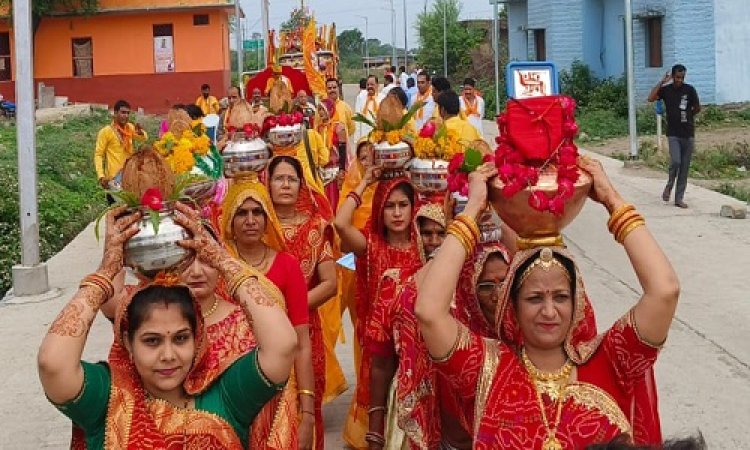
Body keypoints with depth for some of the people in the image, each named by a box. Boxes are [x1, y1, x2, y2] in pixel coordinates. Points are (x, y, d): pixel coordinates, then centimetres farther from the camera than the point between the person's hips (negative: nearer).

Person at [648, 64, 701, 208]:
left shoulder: (690, 90, 0)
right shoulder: (666, 89, 1)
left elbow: (697, 108, 10)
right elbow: (651, 98, -16)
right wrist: (661, 82, -14)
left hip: (688, 133, 1)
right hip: (673, 134, -1)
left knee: (685, 167, 3)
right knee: (675, 162, -18)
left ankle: (679, 198, 11)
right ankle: (669, 186, 11)